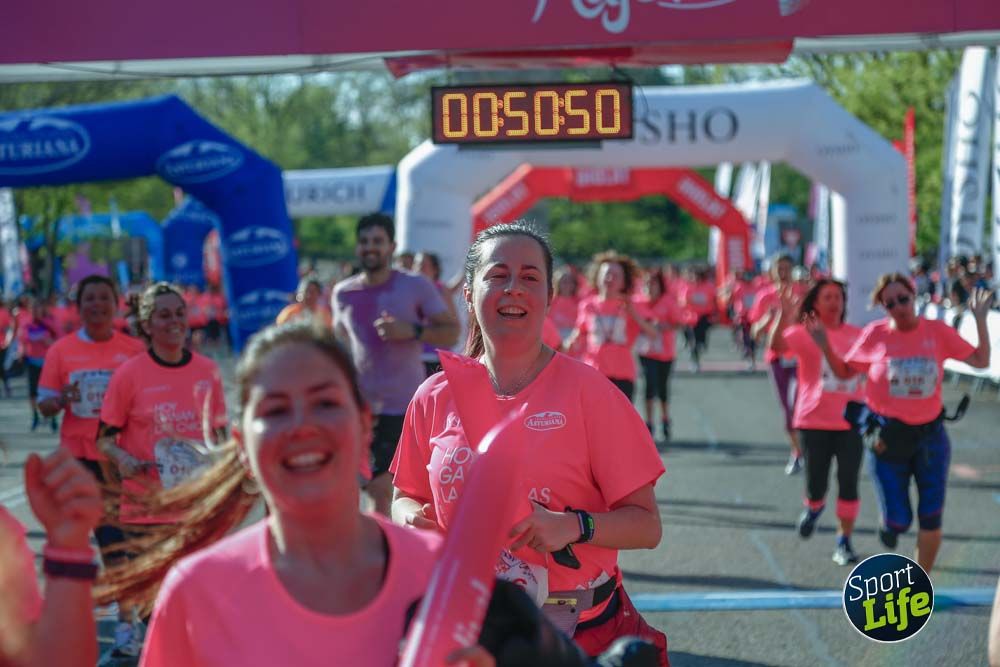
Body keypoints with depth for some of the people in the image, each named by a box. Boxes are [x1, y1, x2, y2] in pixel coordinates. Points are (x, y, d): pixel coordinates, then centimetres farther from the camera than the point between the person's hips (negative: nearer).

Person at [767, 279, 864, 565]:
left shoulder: (856, 335, 4)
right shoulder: (804, 333, -7)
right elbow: (776, 347, -26)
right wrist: (784, 315, -40)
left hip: (850, 421, 2)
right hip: (815, 421, -2)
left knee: (849, 484, 0)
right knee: (816, 484, 2)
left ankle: (844, 542, 12)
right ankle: (813, 507, 38)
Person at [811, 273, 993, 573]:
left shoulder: (937, 331, -4)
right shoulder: (875, 335, -8)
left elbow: (981, 360, -1)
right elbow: (844, 371, 5)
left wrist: (980, 319, -10)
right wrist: (825, 346, -12)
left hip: (931, 435, 2)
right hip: (889, 437, -2)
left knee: (931, 517, 4)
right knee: (898, 520, -1)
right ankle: (889, 522, 38)